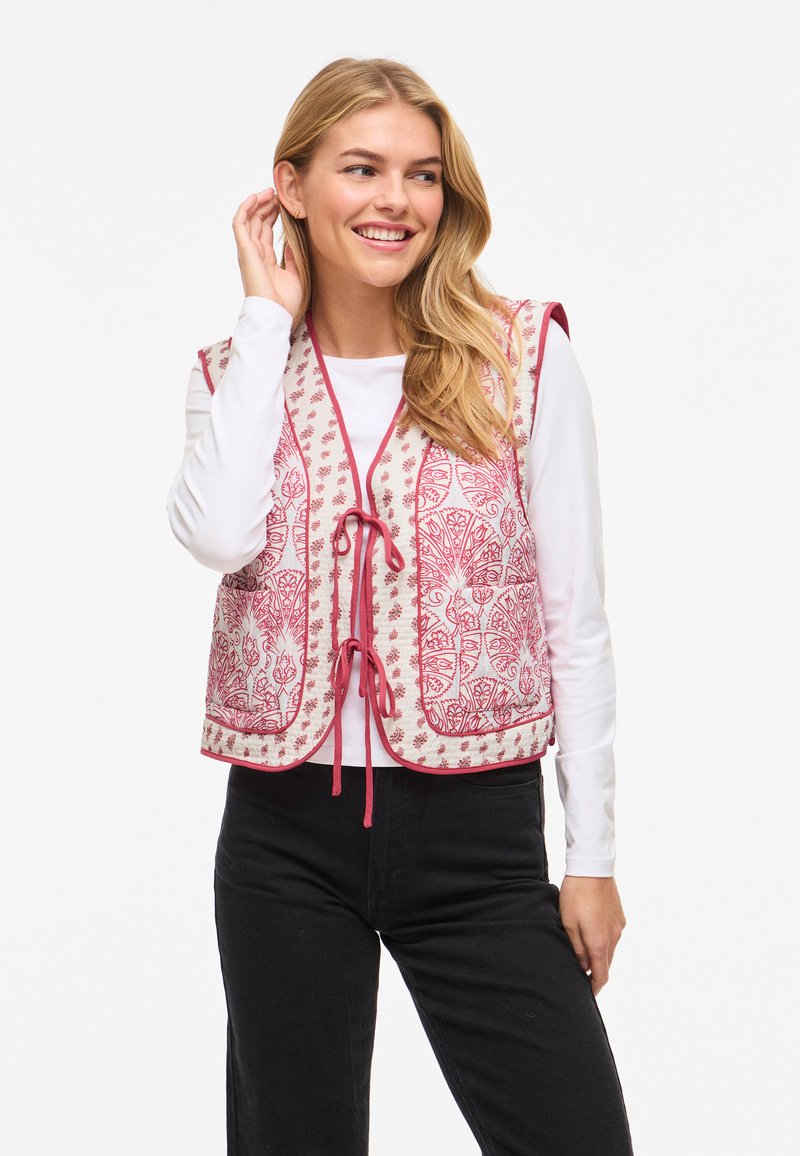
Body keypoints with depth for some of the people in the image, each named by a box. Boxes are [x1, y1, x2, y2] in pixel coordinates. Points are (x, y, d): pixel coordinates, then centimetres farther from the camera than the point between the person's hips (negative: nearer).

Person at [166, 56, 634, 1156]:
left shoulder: (522, 355, -1)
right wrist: (267, 315, -7)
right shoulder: (238, 371, 5)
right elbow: (220, 535, -17)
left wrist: (592, 854, -2)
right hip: (283, 834, 2)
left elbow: (577, 617, -1)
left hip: (477, 829, -1)